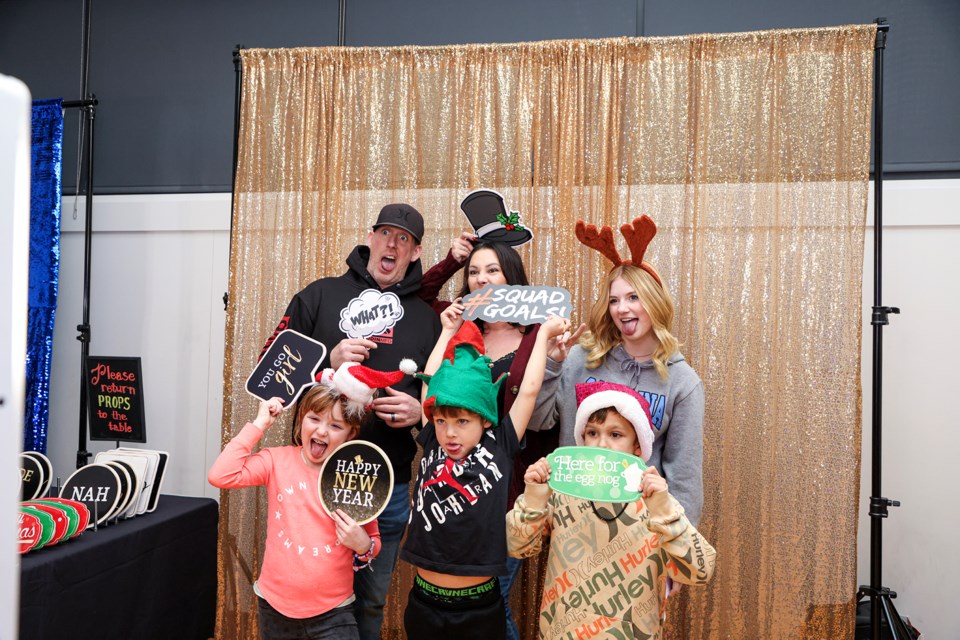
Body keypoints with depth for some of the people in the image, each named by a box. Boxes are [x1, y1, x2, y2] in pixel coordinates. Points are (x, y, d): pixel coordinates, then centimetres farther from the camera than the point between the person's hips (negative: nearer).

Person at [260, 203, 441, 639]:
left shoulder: (429, 318, 6)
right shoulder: (319, 296, 2)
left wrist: (421, 411, -12)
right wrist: (328, 363, -16)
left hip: (388, 488, 2)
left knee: (371, 602, 18)